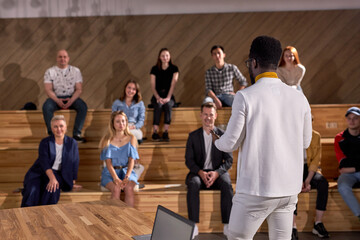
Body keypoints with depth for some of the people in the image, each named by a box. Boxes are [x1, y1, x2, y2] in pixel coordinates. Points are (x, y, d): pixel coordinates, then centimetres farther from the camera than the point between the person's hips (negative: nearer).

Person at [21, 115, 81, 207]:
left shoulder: (72, 143, 4)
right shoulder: (45, 142, -1)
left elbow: (74, 164, 8)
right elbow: (44, 162, -14)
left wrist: (72, 182, 5)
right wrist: (52, 178, -30)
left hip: (58, 174, 0)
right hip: (39, 172, 0)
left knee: (51, 190, -33)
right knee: (32, 192, -30)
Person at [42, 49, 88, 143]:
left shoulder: (75, 71, 7)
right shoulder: (50, 71, 4)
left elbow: (79, 89, 0)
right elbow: (48, 89, -5)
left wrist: (71, 100, -20)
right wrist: (57, 100, -23)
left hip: (71, 97, 1)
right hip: (55, 97, -1)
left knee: (83, 106, -29)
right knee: (46, 107, -33)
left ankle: (76, 134, -27)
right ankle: (52, 134, -29)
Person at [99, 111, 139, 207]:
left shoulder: (131, 139, 7)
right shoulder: (107, 140, 2)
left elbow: (131, 160, 1)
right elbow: (108, 162, -5)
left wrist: (127, 177, -16)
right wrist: (116, 178, -21)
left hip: (127, 171, 1)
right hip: (110, 172, -1)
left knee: (129, 188, -31)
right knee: (116, 189, -32)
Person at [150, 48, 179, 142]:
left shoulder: (174, 69, 4)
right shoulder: (155, 69, 4)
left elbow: (173, 84, -7)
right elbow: (153, 86, -2)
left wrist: (168, 98, -21)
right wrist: (158, 98, -19)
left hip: (169, 96, 0)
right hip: (157, 96, 0)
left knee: (168, 105, -34)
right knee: (158, 105, -34)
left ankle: (166, 132, -35)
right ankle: (155, 132, -36)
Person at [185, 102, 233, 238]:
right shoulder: (193, 136, 7)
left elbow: (229, 160, 1)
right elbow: (188, 160, 2)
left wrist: (216, 173, -17)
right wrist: (200, 172, -17)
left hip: (217, 173, 0)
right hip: (199, 172, 0)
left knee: (227, 185, -33)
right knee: (193, 184, -34)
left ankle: (227, 225, -27)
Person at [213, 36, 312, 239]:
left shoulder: (246, 96, -12)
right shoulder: (299, 98, 1)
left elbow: (231, 143, -7)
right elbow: (305, 142, 11)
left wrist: (217, 141, 15)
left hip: (256, 188, -5)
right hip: (290, 188, 5)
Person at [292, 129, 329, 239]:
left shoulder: (315, 136, 2)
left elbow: (316, 160, -2)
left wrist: (308, 180, -16)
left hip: (309, 169, 2)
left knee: (323, 182, -29)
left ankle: (318, 223, -23)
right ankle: (293, 226, -36)